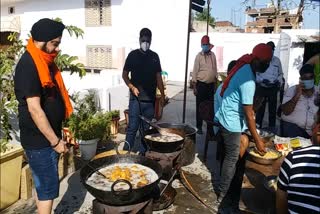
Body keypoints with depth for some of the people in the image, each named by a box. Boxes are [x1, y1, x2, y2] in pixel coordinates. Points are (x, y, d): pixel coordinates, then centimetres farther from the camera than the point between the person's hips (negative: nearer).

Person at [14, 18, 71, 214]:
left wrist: (58, 134, 17)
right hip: (39, 140, -8)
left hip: (49, 136, 8)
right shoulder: (28, 66, -19)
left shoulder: (45, 62, 9)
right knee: (48, 188, 2)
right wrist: (55, 141, -18)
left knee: (43, 186, 19)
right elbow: (34, 109, -23)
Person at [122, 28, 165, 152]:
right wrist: (132, 87, -11)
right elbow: (124, 74, 5)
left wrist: (162, 95, 6)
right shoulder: (133, 55, 2)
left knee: (147, 128, 9)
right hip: (135, 98, -2)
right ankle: (126, 152, 9)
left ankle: (143, 153, 21)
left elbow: (158, 77, 11)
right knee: (133, 127, -3)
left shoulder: (154, 56, 8)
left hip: (150, 99, 3)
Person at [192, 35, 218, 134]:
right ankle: (199, 126, 12)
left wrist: (215, 83, 12)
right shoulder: (199, 56, -6)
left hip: (211, 84, 5)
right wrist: (194, 87, -11)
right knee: (200, 106, 2)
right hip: (201, 84, -4)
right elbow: (195, 71, -8)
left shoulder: (213, 55, 8)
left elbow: (215, 69, 13)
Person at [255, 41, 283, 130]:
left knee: (272, 108, 10)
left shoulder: (277, 60, 5)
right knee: (260, 108, 4)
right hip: (261, 88, -3)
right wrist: (262, 80, -20)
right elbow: (255, 74, -4)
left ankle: (272, 127, 23)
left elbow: (280, 73, 13)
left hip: (273, 88, 3)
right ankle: (258, 127, 17)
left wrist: (279, 81, -6)